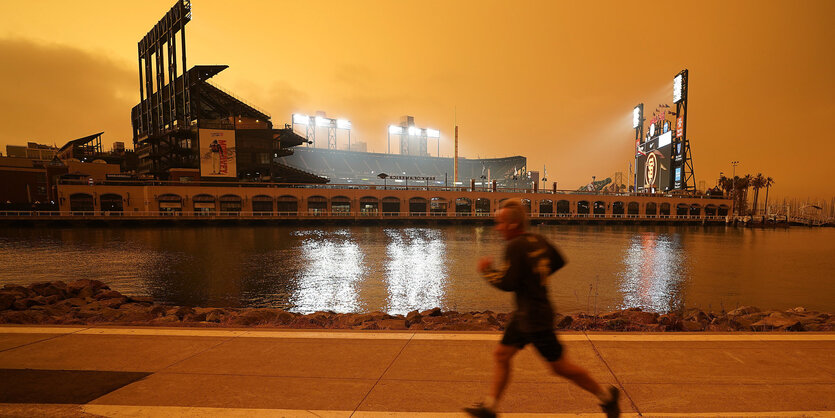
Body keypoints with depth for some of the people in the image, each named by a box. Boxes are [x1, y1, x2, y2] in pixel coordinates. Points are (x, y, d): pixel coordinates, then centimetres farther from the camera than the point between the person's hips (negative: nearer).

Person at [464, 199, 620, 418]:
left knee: (559, 366, 7)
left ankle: (606, 395, 26)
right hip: (523, 315, 10)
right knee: (501, 354, 11)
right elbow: (559, 261, 17)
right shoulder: (538, 240, 5)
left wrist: (487, 270, -8)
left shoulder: (515, 246, -22)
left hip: (535, 318, -10)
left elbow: (507, 283, -24)